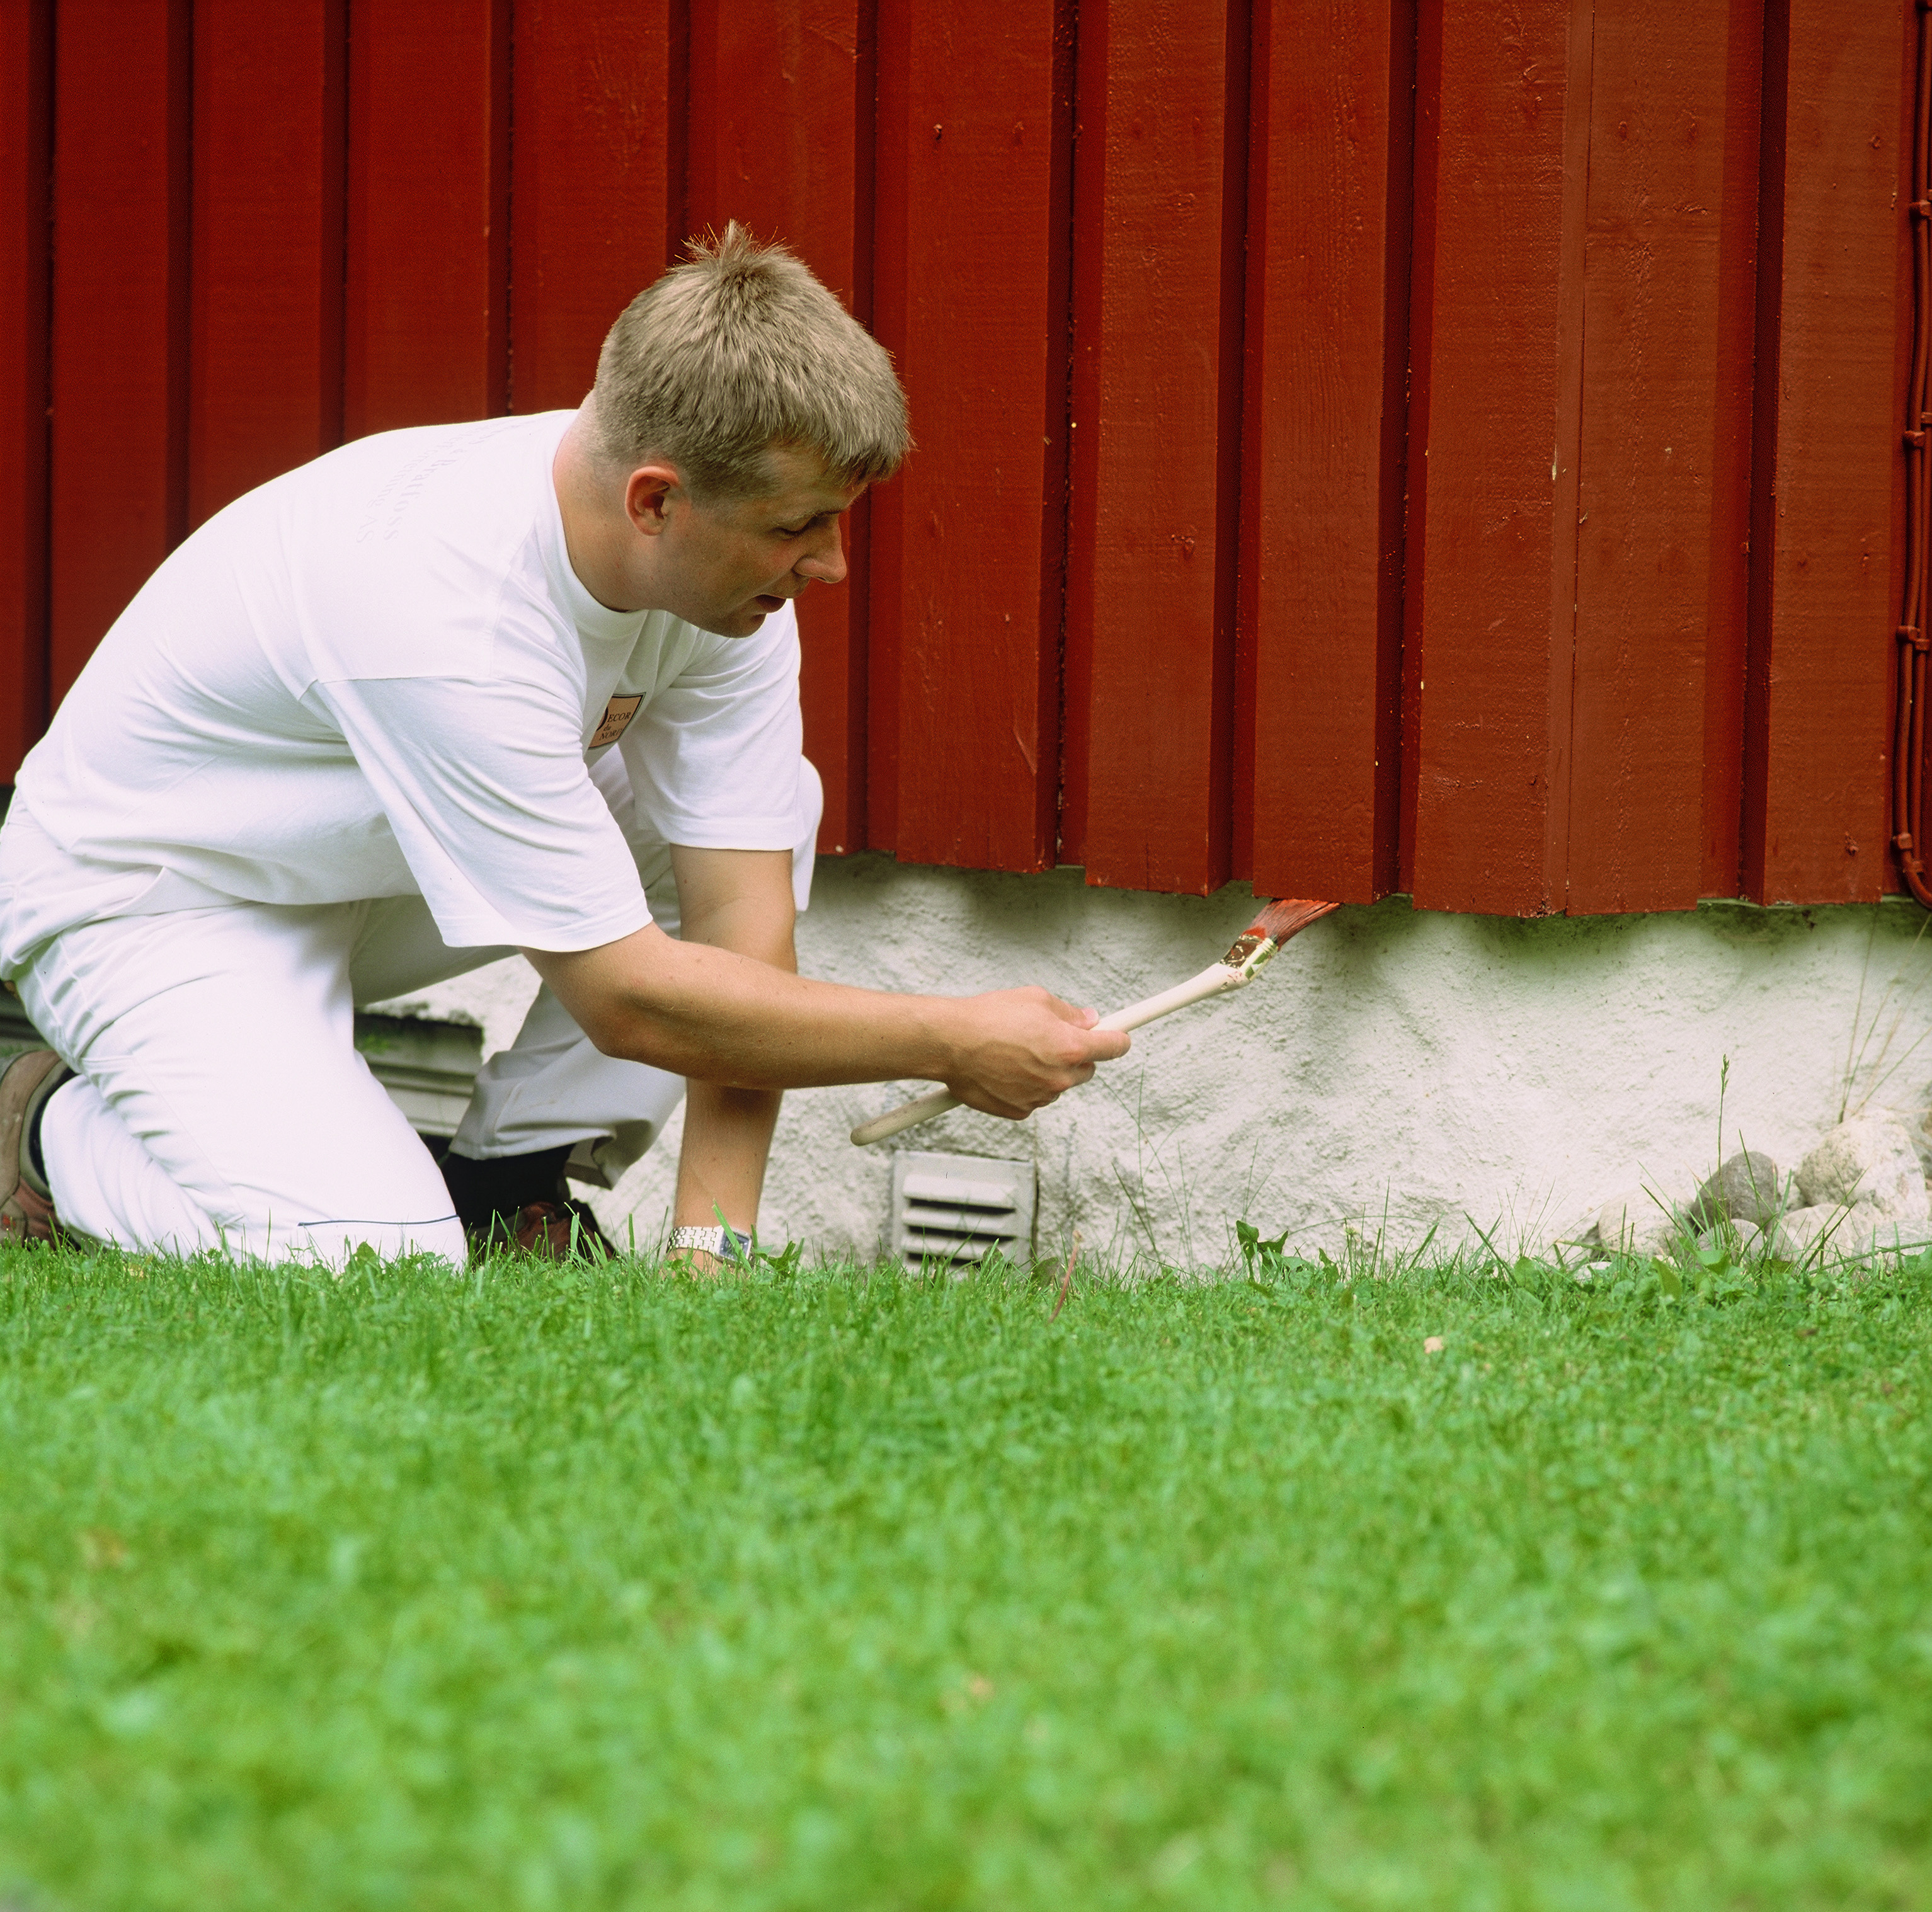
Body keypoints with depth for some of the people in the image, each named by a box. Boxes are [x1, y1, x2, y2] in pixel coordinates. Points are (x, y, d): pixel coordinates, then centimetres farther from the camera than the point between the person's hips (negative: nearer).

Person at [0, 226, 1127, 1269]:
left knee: (772, 805, -9)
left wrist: (712, 1240, -24)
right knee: (376, 1264, -28)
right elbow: (627, 997, -33)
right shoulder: (444, 605, -38)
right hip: (143, 894, -7)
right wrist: (951, 1043, -28)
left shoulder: (729, 559, -16)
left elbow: (737, 917, -15)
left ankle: (506, 1184, 0)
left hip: (361, 865, 7)